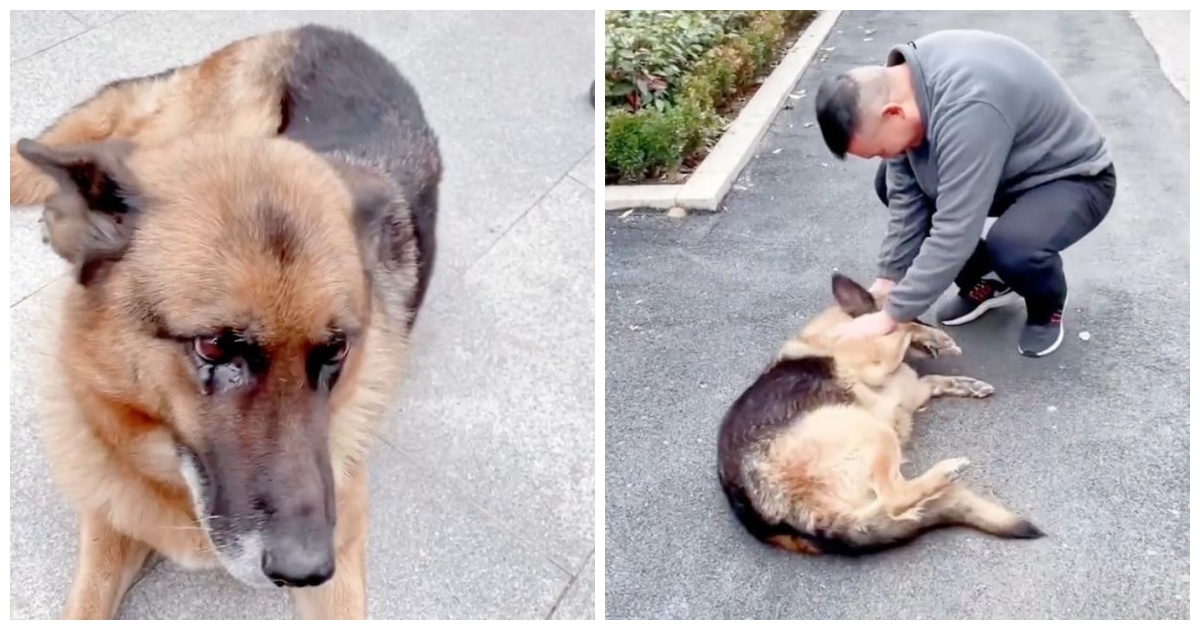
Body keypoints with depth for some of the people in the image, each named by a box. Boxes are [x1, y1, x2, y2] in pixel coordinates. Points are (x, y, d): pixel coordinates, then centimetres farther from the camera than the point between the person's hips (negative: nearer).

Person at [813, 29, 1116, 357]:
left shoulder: (968, 106, -39)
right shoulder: (900, 82, -13)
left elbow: (955, 231, -38)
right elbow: (906, 195, -8)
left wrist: (891, 315, -32)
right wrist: (889, 278, -11)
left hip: (1076, 177, -8)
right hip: (1012, 168, 8)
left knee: (1012, 249, -36)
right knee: (890, 183, -3)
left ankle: (1047, 304, 2)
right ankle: (986, 280, 12)